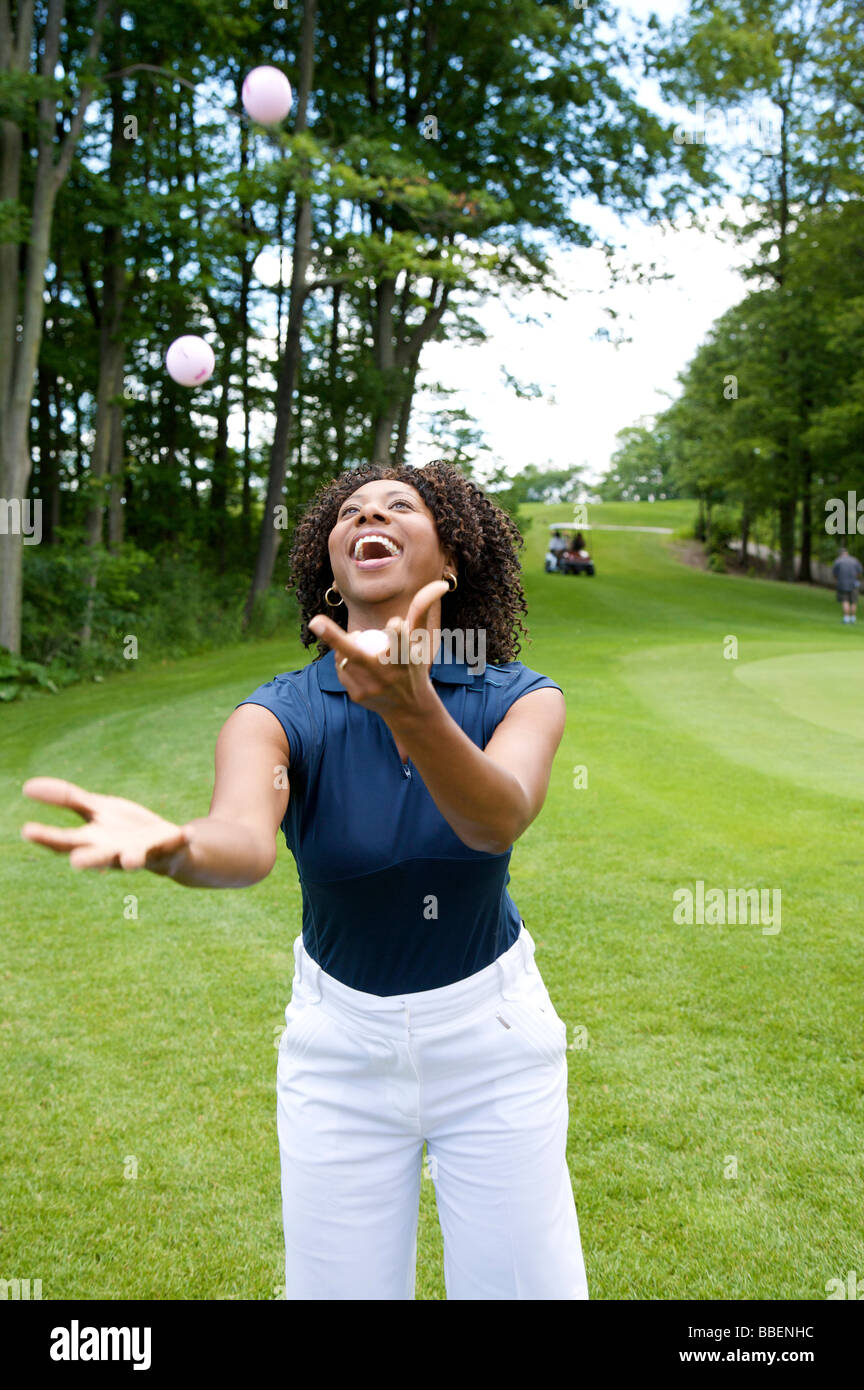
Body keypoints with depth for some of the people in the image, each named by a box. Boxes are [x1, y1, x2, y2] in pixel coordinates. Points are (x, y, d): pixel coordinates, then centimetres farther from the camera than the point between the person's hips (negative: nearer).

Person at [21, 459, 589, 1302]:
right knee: (342, 1293, 7)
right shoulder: (278, 715, -14)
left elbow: (497, 821, -34)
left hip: (492, 1036, 0)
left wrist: (410, 707, -54)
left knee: (526, 1289, 5)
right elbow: (244, 838, -35)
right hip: (341, 1041, 0)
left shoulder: (520, 698, -12)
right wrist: (172, 845, -59)